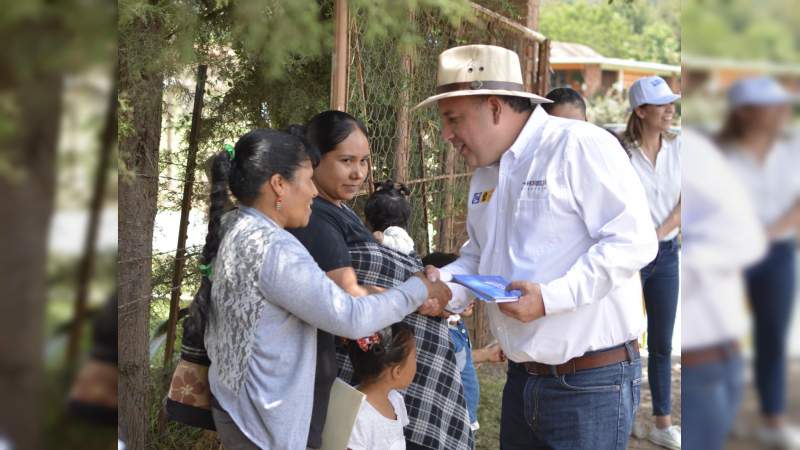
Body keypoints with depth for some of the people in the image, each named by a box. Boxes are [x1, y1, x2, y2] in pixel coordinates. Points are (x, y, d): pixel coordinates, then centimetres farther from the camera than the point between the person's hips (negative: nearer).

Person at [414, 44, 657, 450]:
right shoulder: (484, 175, 15)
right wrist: (444, 282, 1)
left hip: (591, 383, -8)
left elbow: (634, 240, -20)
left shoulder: (580, 145, -13)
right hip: (523, 380, 8)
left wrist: (551, 298, -24)